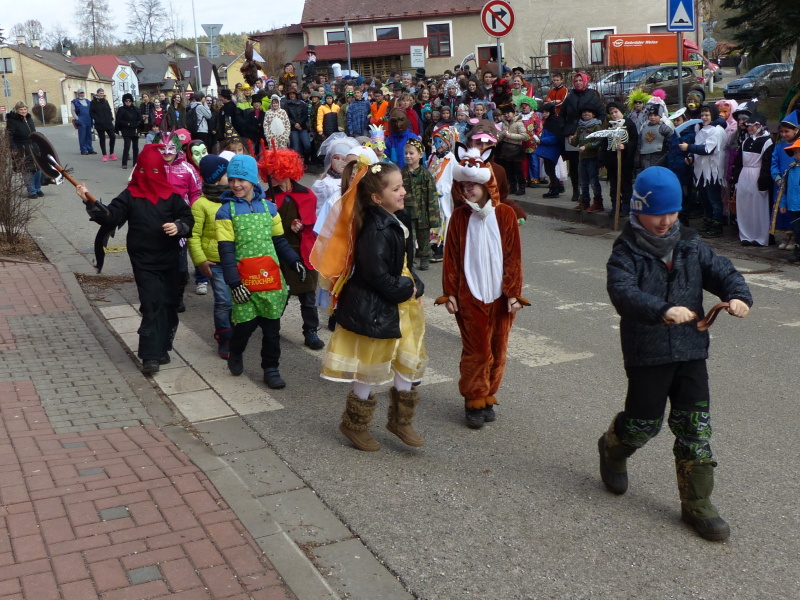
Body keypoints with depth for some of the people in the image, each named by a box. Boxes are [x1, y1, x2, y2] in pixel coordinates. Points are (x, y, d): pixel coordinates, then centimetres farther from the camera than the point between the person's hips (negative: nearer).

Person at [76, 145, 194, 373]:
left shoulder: (171, 196, 3)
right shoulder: (130, 196, -1)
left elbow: (189, 219, 5)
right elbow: (110, 217, -10)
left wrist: (179, 227, -16)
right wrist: (90, 203, -25)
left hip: (169, 260, 3)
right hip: (144, 261, -3)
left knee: (169, 304, 9)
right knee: (152, 304, -12)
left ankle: (162, 348, 26)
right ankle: (150, 356, -10)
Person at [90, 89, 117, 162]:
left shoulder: (106, 101, 12)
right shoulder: (94, 102, -3)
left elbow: (109, 111, 17)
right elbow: (91, 112, -6)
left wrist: (111, 118, 2)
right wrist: (97, 119, -15)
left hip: (108, 123, 4)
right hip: (99, 124, -4)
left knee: (112, 137, -1)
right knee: (102, 139, 2)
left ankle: (111, 153, 14)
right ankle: (104, 155, 8)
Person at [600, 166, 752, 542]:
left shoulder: (691, 246, 5)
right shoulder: (626, 252, -11)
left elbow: (722, 271, 0)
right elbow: (623, 292, -28)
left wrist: (738, 296, -24)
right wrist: (663, 310, -44)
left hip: (691, 351, 4)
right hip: (646, 354, -4)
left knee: (695, 427, 4)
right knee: (644, 422, 8)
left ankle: (697, 504, 16)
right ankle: (612, 449, 43)